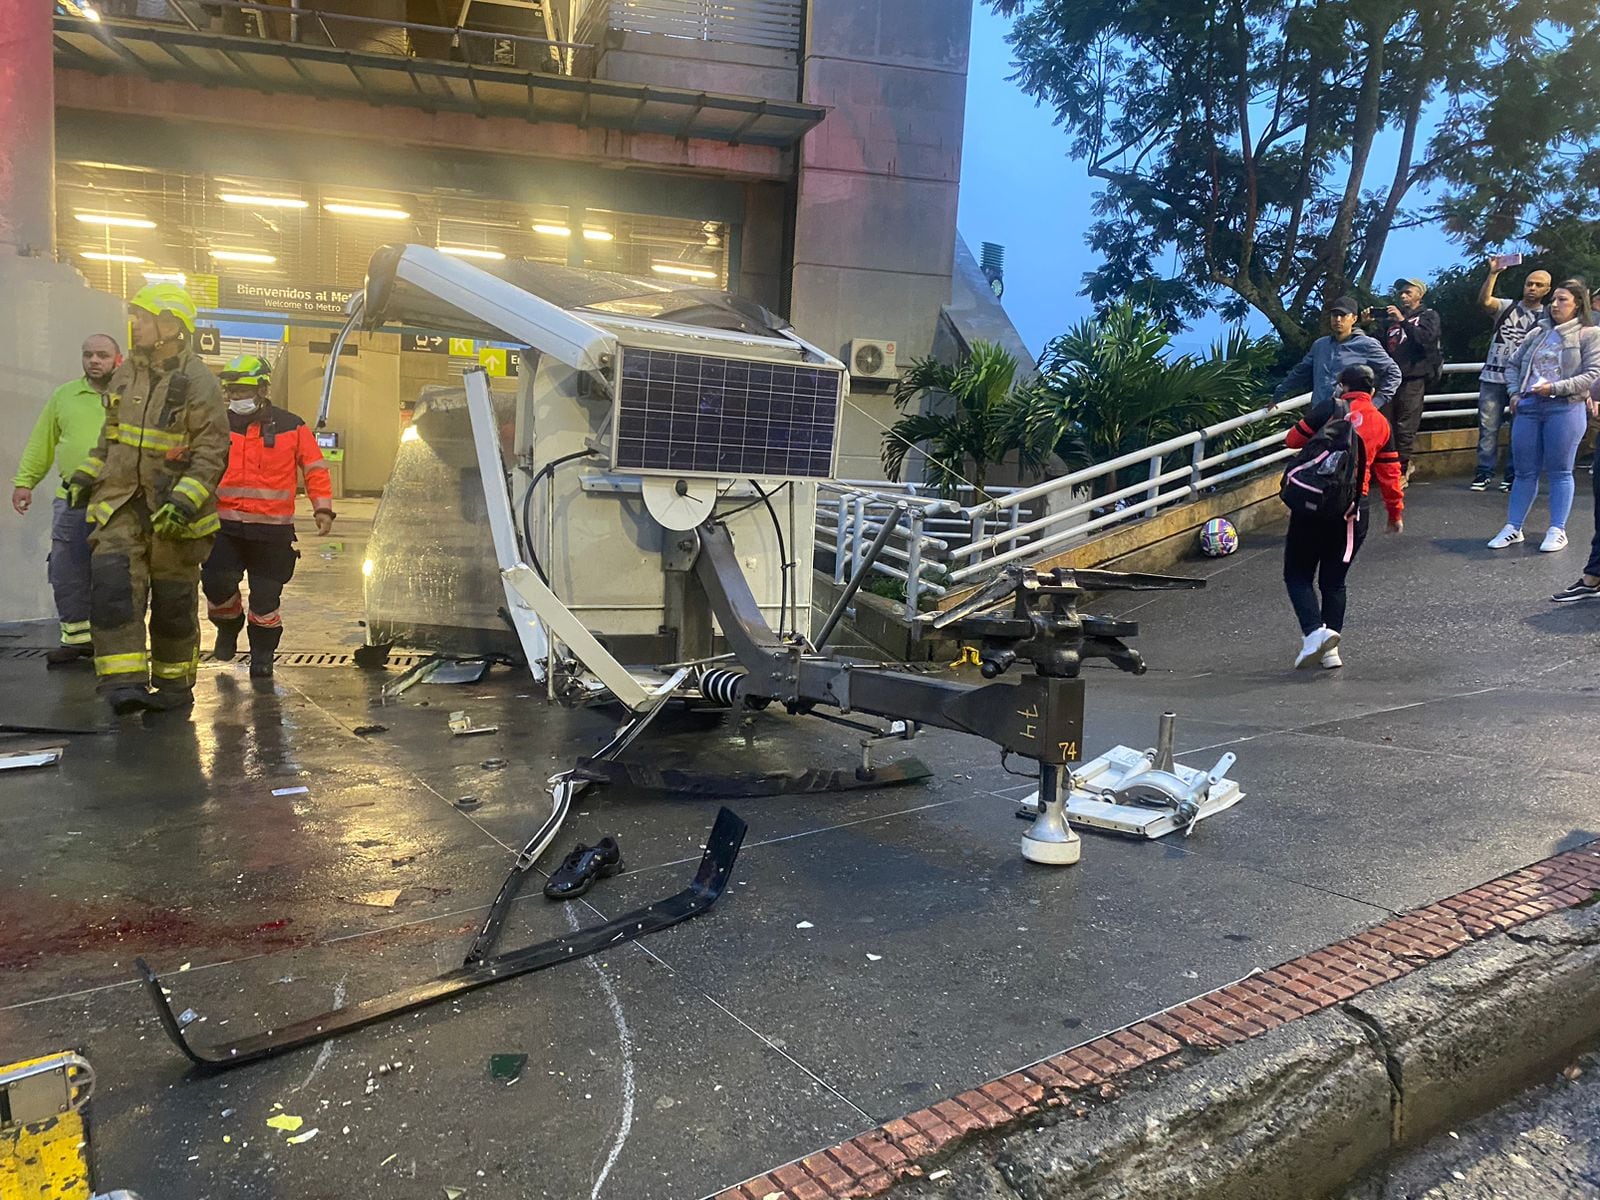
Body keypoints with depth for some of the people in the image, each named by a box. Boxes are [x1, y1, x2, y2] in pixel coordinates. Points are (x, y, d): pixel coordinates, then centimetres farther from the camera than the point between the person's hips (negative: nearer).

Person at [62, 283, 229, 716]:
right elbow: (111, 434, 22)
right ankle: (124, 682, -12)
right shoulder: (126, 373, 9)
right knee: (112, 584, -12)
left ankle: (174, 685, 20)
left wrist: (185, 502, -24)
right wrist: (86, 475, 18)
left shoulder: (198, 382, -12)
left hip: (173, 510, -5)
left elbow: (212, 451, -15)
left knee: (173, 601, 5)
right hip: (121, 502, 5)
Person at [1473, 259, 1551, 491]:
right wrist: (1493, 272, -22)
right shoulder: (1506, 306, 8)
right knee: (1488, 427, 0)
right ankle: (1484, 472, 8)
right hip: (1492, 379, 0)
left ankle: (1512, 475, 11)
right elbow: (1484, 300, -12)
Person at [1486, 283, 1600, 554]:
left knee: (1559, 472, 1)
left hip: (1565, 409, -4)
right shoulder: (1538, 333, 15)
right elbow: (1513, 364, 21)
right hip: (1528, 408, 4)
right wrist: (1515, 392, 5)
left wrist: (1556, 388, -16)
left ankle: (1557, 531, 7)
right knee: (1525, 471, 7)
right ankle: (1513, 528, 12)